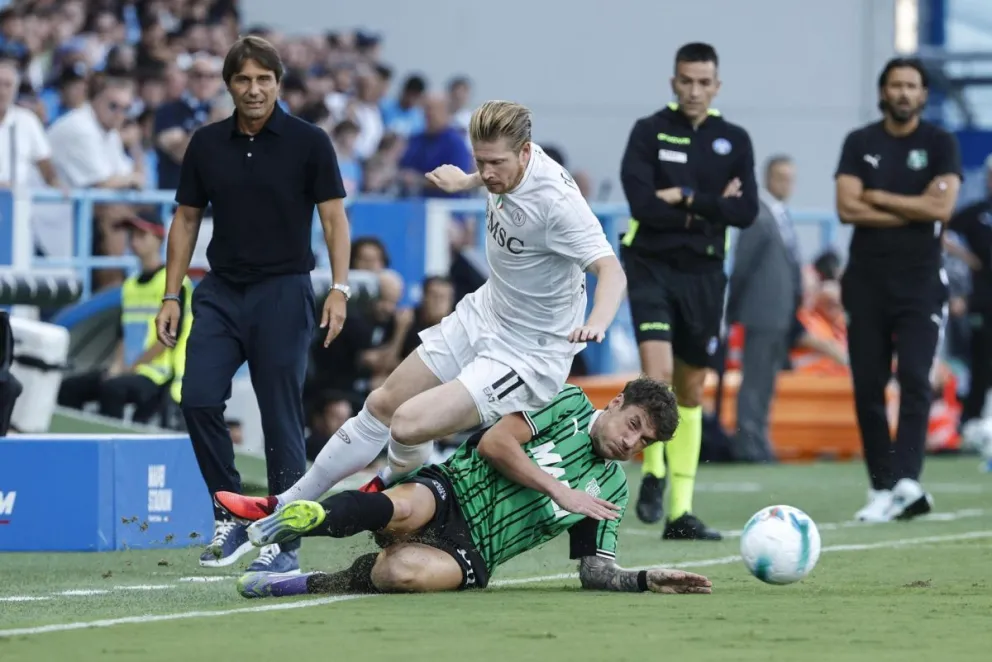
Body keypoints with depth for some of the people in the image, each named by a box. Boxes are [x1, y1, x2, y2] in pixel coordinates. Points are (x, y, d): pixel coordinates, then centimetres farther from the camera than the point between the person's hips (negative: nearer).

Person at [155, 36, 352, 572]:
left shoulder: (308, 142, -4)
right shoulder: (206, 145, 7)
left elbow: (334, 217, -4)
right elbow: (186, 219, 13)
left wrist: (339, 288, -15)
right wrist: (171, 295, 7)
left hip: (283, 292, -4)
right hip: (221, 291, 4)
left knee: (281, 417, -4)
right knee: (199, 399, -9)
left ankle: (282, 541, 3)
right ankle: (231, 517, 7)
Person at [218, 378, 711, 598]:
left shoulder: (612, 489, 20)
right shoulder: (569, 404, 7)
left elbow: (595, 570, 19)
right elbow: (494, 443, -5)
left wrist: (646, 580, 1)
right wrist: (559, 491, -5)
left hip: (473, 553, 3)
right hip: (447, 492, -2)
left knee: (409, 573, -36)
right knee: (404, 510, -43)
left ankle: (318, 583, -18)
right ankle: (290, 518, -31)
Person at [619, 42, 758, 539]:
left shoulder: (734, 141, 6)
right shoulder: (649, 132, -3)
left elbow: (747, 212, -5)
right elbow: (642, 204, -14)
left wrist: (687, 198, -14)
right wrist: (711, 208, -10)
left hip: (703, 272, 3)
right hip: (651, 267, -3)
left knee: (691, 391, 7)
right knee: (657, 373, -21)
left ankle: (681, 511, 11)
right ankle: (653, 472, 1)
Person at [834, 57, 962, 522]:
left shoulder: (940, 144, 3)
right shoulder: (860, 144, 8)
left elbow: (941, 206, -11)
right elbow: (847, 208, -5)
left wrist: (877, 197, -7)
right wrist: (913, 212, -9)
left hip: (920, 279, -2)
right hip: (866, 279, 2)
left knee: (914, 378, -15)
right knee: (867, 385, 1)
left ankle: (906, 483, -23)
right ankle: (881, 487, 7)